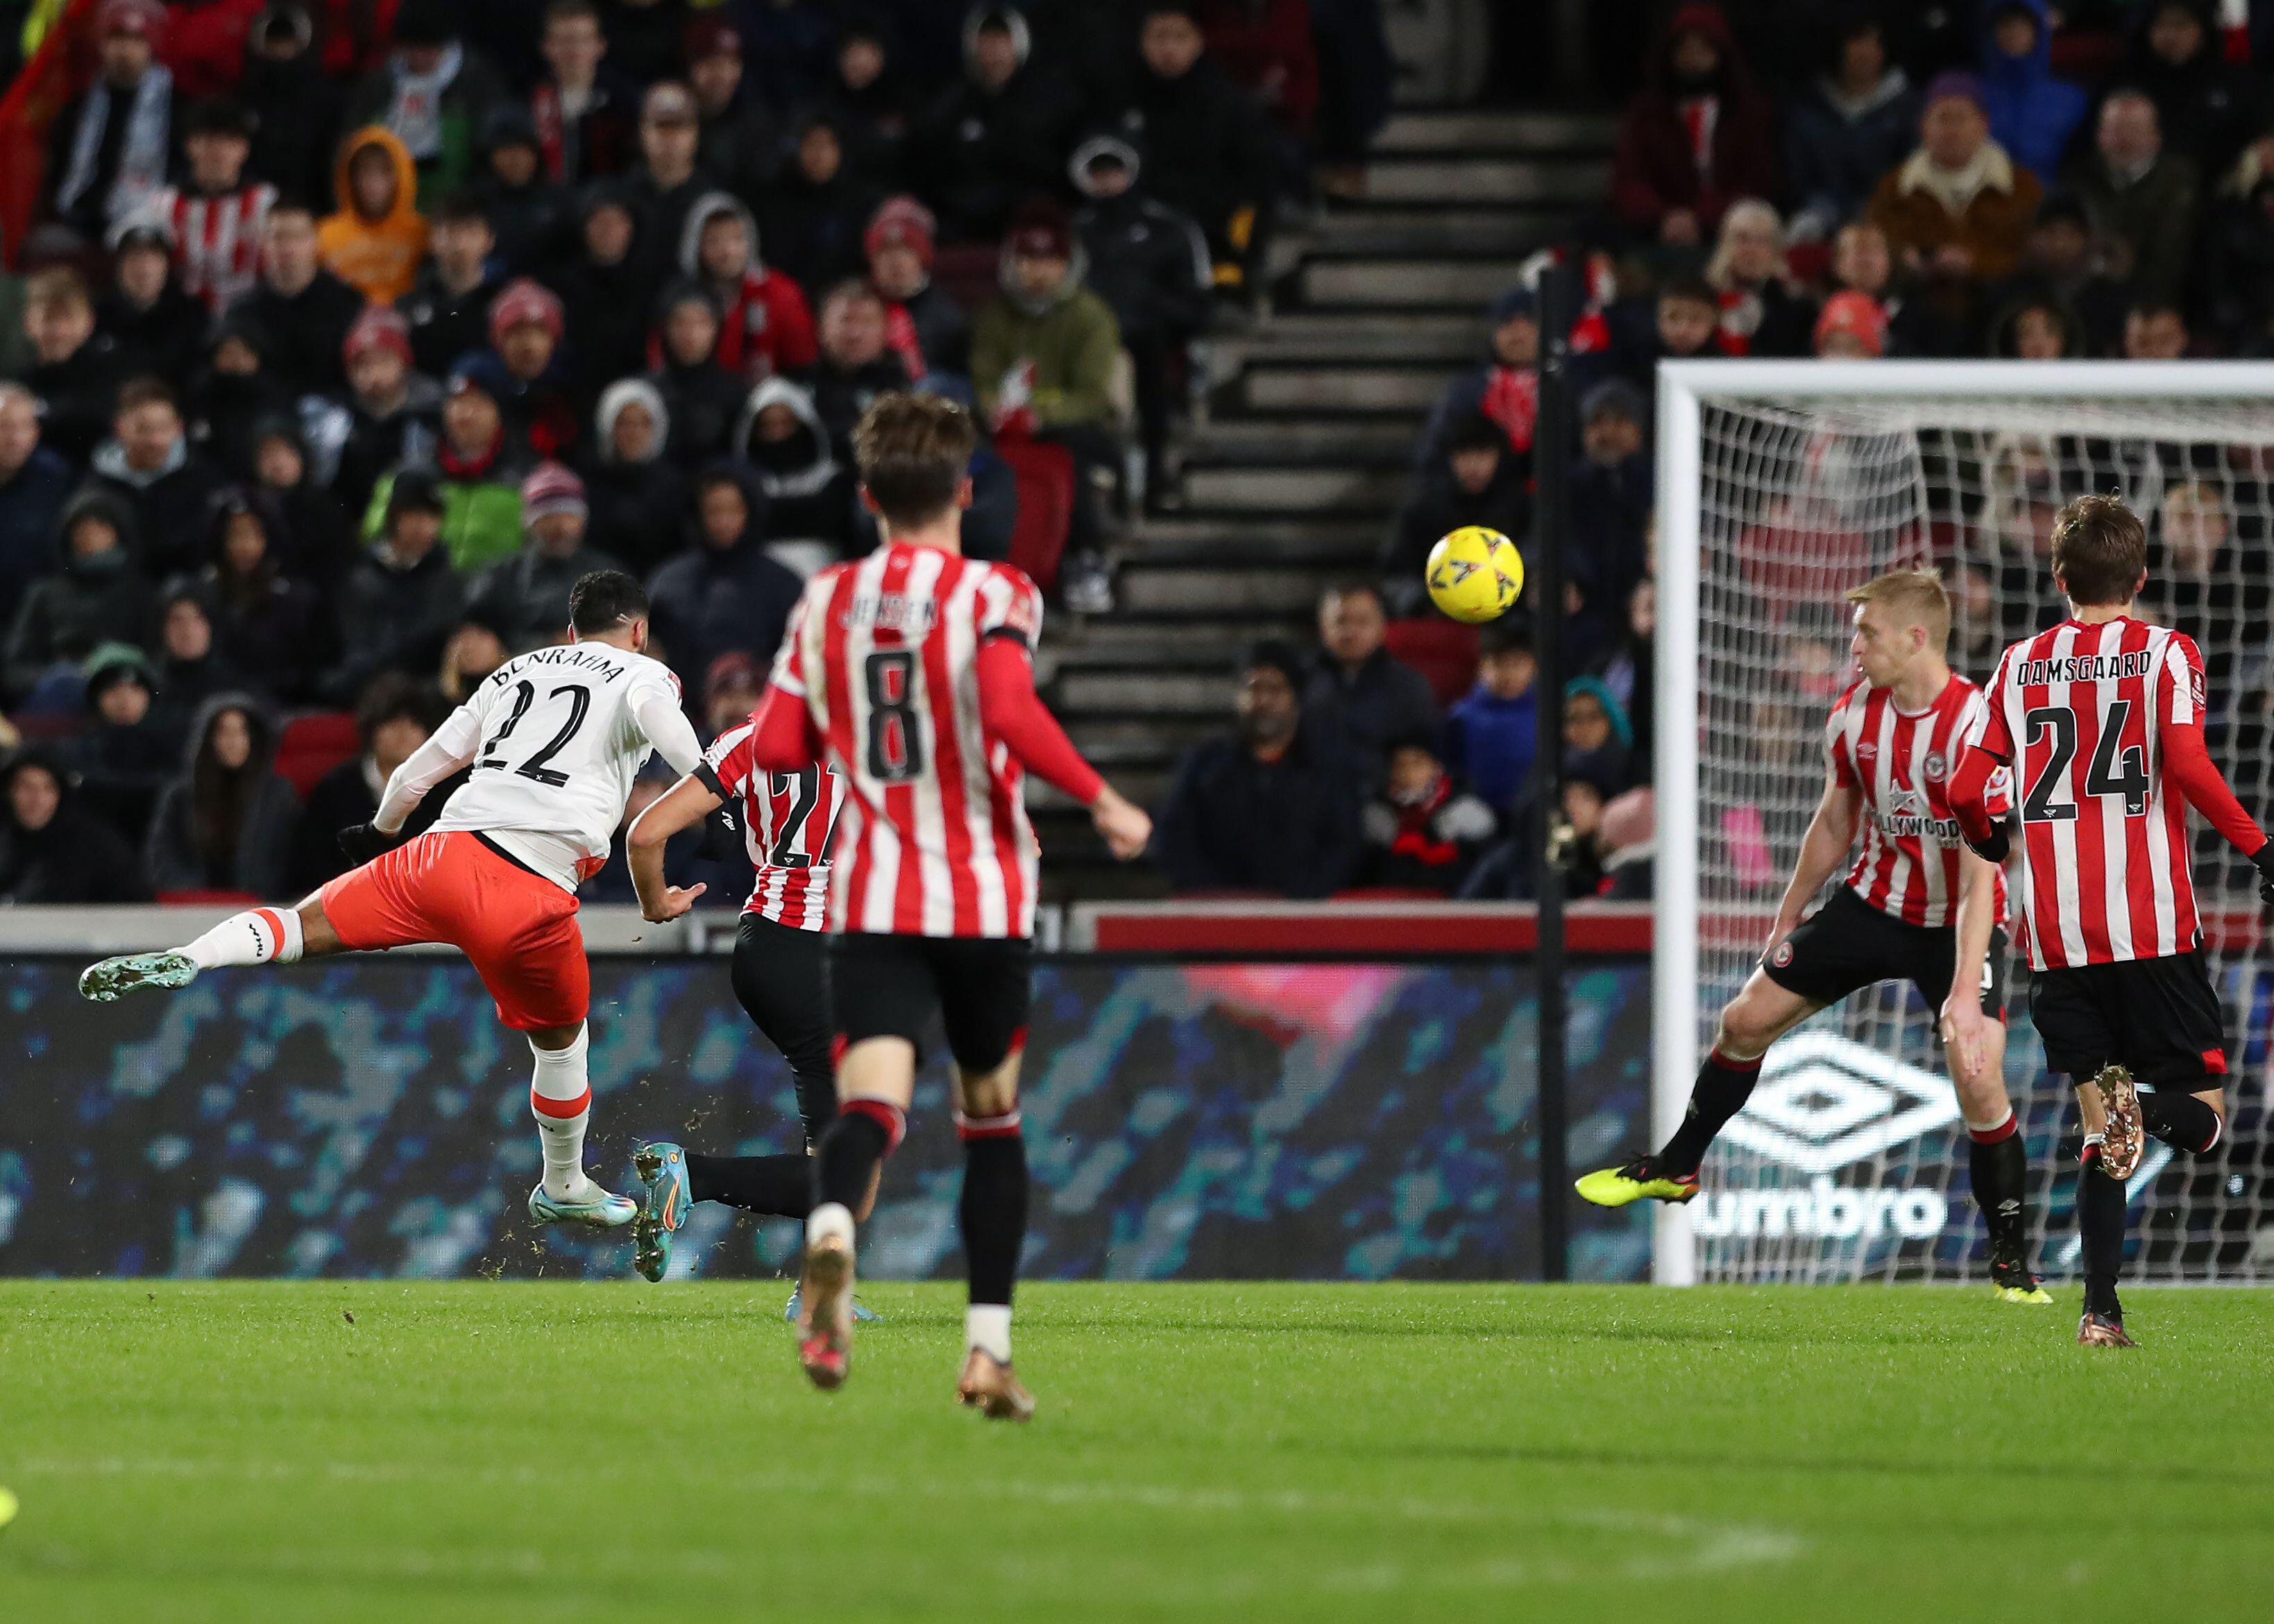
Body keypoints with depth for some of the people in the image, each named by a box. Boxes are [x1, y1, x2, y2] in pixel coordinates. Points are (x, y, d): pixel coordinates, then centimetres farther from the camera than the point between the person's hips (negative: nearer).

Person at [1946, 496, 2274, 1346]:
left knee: (2098, 1130, 10)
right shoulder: (2167, 654, 1)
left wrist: (1991, 842, 27)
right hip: (2155, 924, -3)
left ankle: (2101, 1310, -3)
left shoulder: (2020, 664, 9)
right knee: (2201, 1112, 4)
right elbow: (2187, 765, -15)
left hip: (2057, 934, 3)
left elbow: (1966, 793, 6)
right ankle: (2144, 1109, -32)